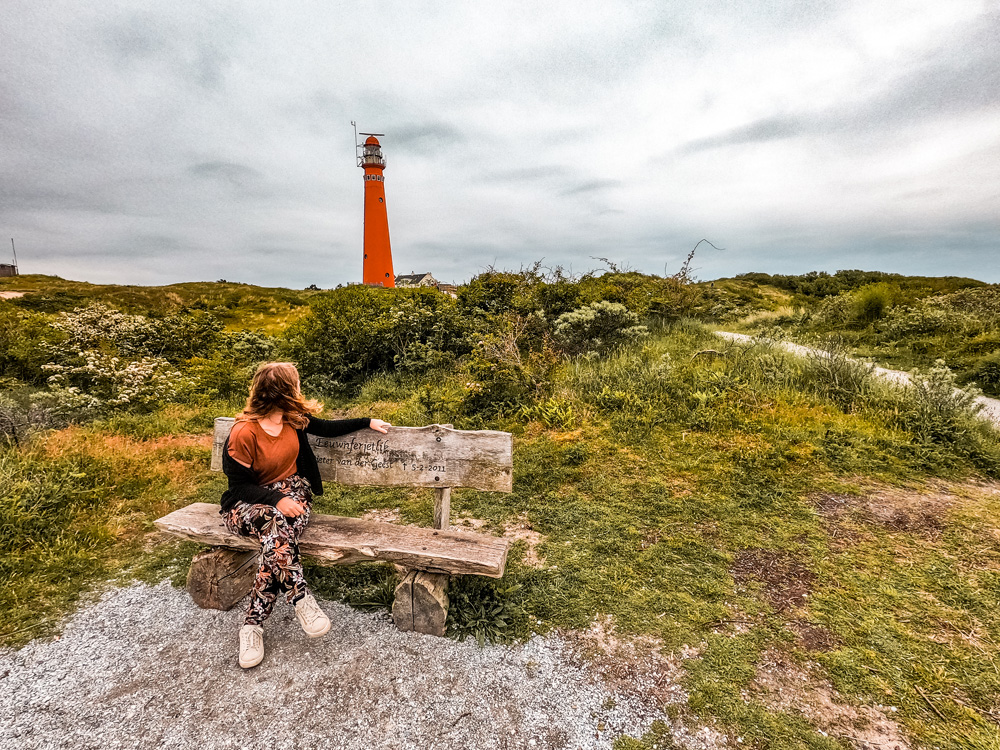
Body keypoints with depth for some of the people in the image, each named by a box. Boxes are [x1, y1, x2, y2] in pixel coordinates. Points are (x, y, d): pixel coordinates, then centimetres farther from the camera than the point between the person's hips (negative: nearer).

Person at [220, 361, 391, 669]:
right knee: (277, 529, -38)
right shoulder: (243, 433, -16)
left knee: (277, 537, -30)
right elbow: (240, 485, -12)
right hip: (247, 503, -3)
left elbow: (327, 428, 16)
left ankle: (253, 623, -23)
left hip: (291, 489, 3)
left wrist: (368, 422, 17)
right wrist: (276, 500, -28)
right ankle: (301, 600, -30)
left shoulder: (294, 418, -1)